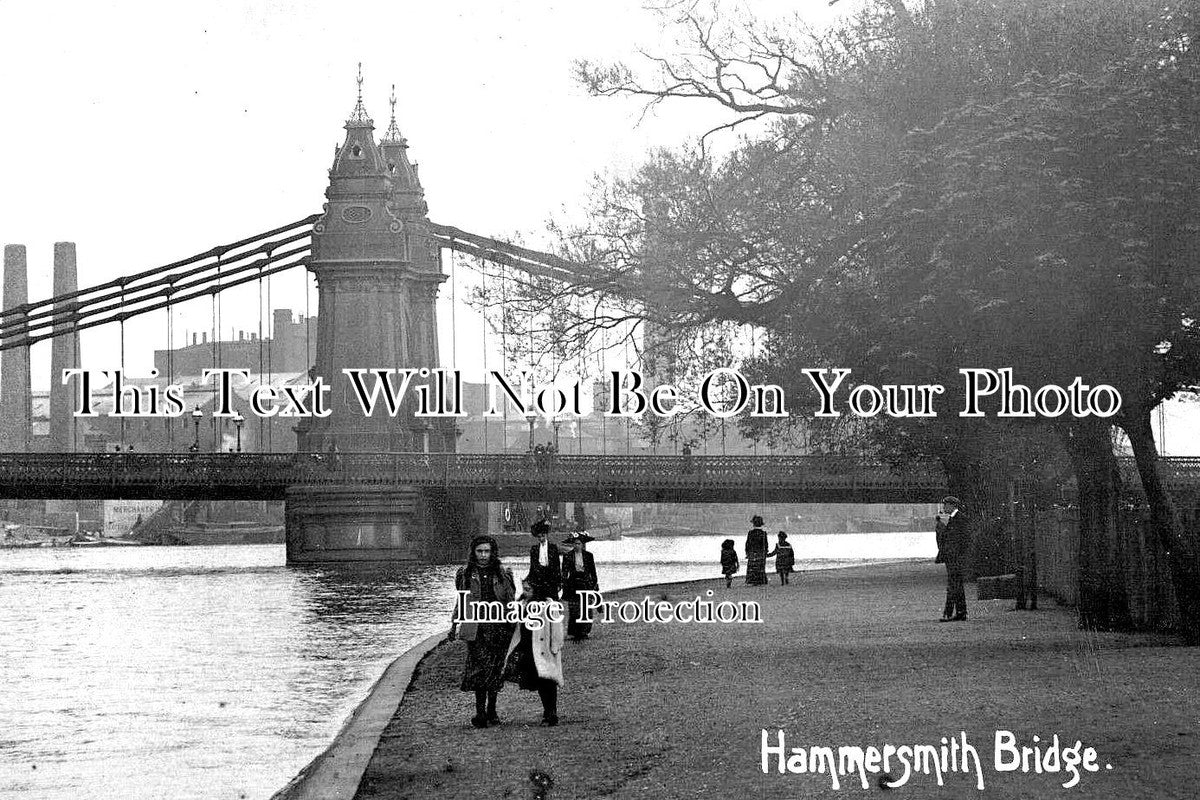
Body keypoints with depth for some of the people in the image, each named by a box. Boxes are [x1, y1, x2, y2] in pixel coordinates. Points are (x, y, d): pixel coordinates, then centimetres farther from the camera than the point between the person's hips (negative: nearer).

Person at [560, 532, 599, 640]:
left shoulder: (589, 556, 5)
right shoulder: (568, 557, 2)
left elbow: (593, 572, 10)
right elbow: (564, 573, 3)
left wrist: (595, 586, 8)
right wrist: (564, 586, -3)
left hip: (586, 584, 1)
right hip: (573, 585, -1)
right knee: (574, 610, -4)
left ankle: (585, 631, 7)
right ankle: (575, 633, 1)